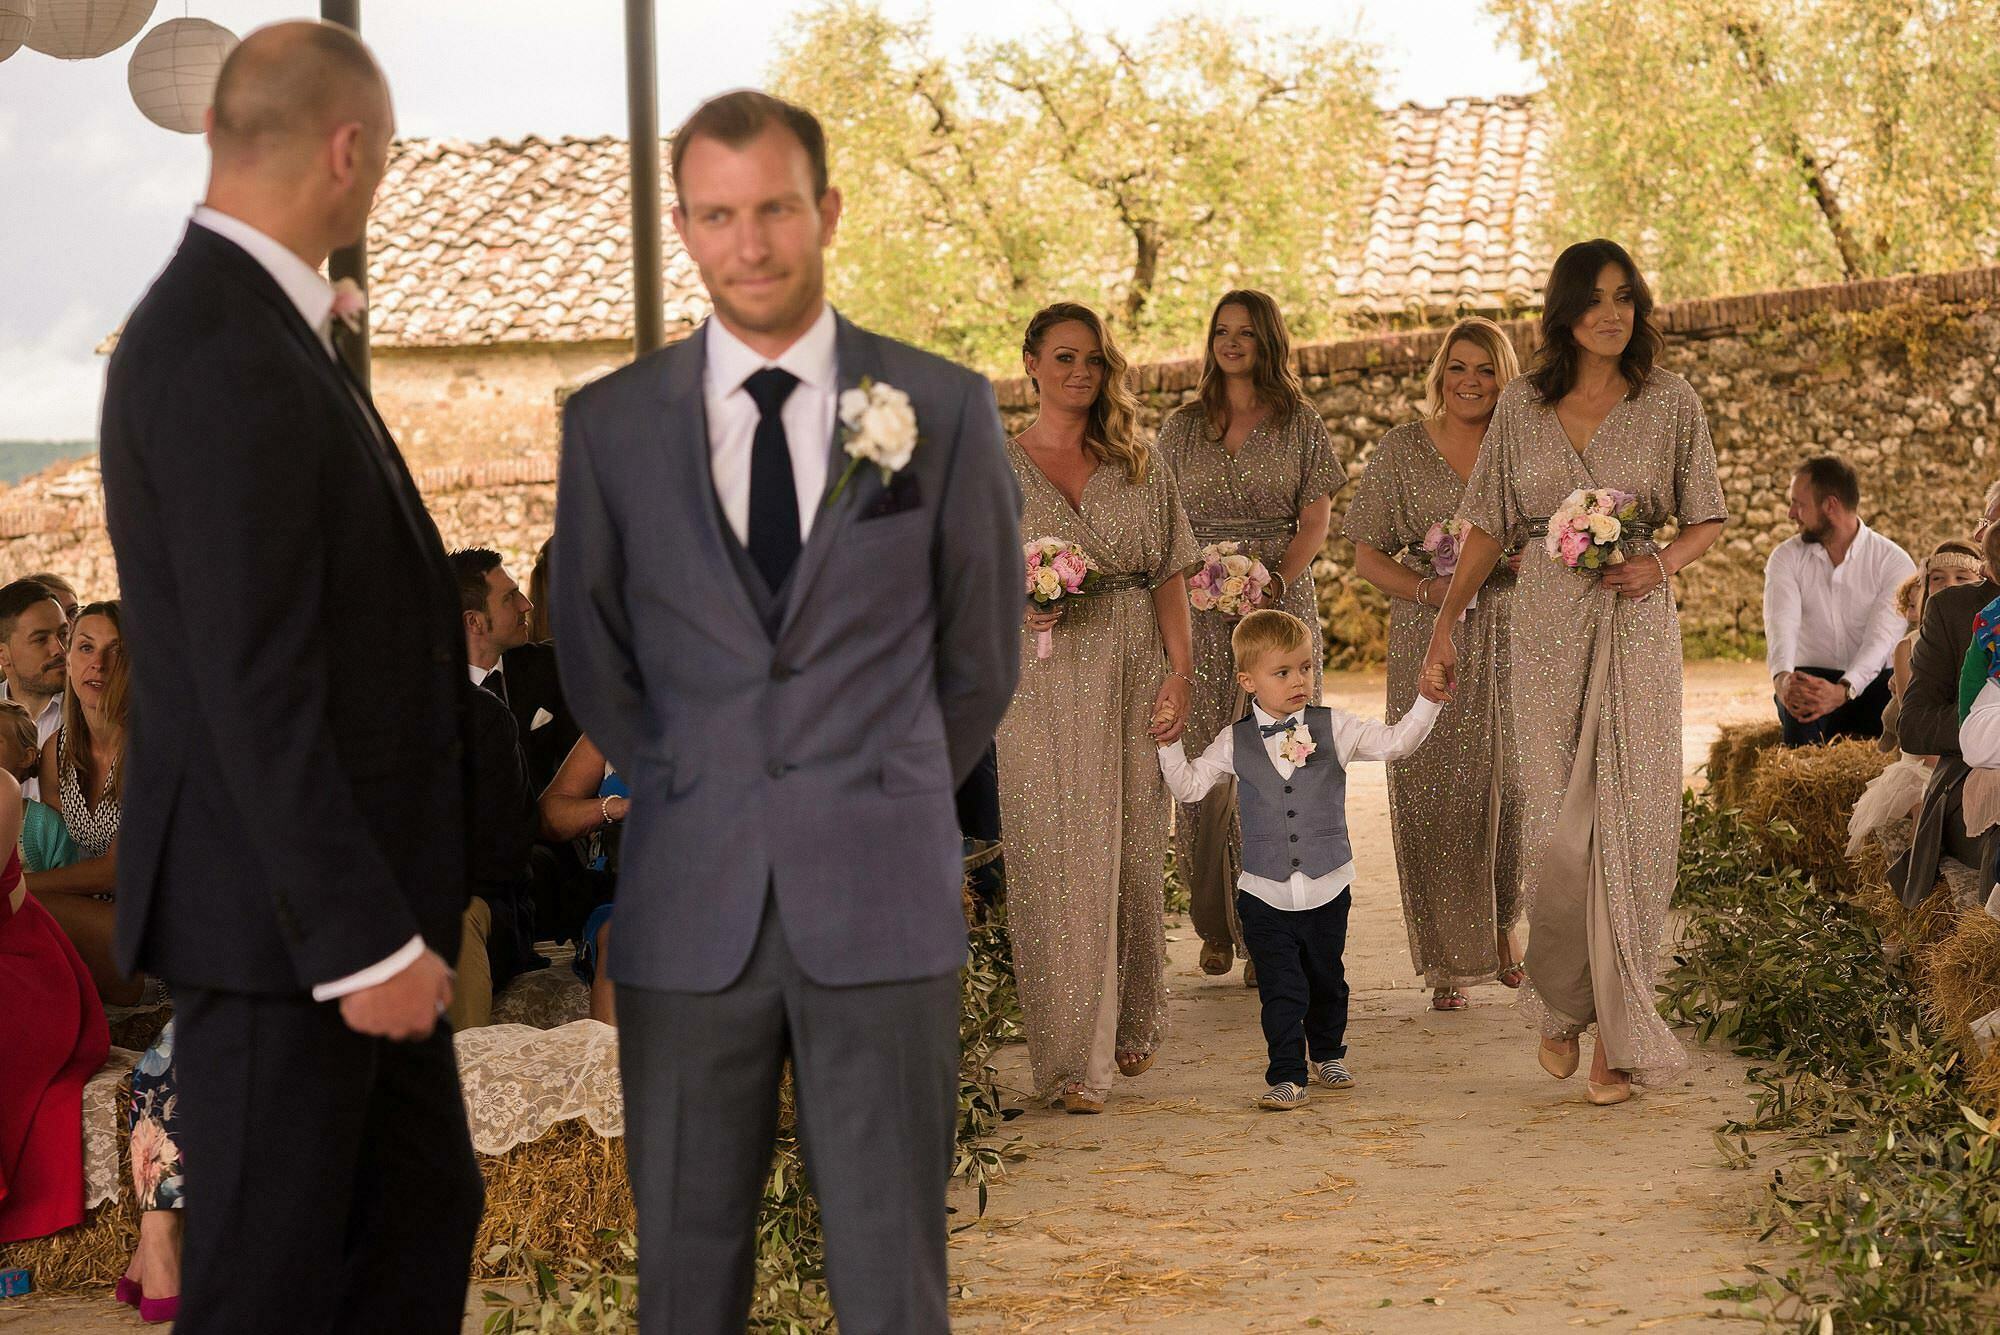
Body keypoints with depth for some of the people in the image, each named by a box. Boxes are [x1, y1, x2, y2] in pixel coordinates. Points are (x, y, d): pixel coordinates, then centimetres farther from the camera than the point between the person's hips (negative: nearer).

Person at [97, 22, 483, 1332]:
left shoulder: (249, 327, 11)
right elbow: (255, 688, -24)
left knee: (423, 1209, 18)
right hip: (281, 920, -10)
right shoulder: (227, 357, -21)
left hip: (355, 892, 10)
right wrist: (361, 939, -23)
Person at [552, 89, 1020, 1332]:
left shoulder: (945, 408, 1)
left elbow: (982, 650, 10)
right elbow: (593, 661, 13)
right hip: (688, 902, 1)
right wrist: (697, 803, 11)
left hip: (882, 901, -1)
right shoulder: (610, 423, 3)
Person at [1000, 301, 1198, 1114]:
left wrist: (1180, 674, -3)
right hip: (1045, 683, -2)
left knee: (1134, 856, 6)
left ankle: (1132, 1026, 23)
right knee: (1059, 861, -6)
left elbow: (1170, 576, 8)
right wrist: (1020, 606, -14)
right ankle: (1073, 1057, -5)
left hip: (1135, 676, 2)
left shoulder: (1140, 464, 10)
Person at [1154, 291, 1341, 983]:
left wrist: (1275, 584, -13)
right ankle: (1215, 925, 7)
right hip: (1199, 612, 1)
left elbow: (1315, 521, 2)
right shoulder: (1181, 427, 11)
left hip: (1282, 606, -1)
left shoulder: (1301, 425, 6)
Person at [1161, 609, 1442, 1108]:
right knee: (1281, 989, -5)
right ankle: (1286, 1076, 1)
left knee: (1326, 979, 16)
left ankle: (1327, 1053, 38)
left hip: (1327, 886, 1)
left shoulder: (1335, 729, 0)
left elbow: (1396, 741, 2)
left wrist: (1428, 701, -8)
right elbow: (1189, 785, 5)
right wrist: (1169, 743, -7)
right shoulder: (1234, 743, 0)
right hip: (1265, 893, -1)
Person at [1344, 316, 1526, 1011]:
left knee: (1507, 785, 2)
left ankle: (1500, 927, 25)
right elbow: (1366, 555, 3)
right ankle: (1449, 960, 5)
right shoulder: (1403, 449, 3)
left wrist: (1515, 560, -12)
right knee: (1434, 792, -3)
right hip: (1429, 642, -1)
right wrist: (1426, 588, -14)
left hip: (1510, 638, 1)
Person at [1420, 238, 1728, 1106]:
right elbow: (1488, 528, 10)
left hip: (1637, 624, -1)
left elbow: (1705, 523, 6)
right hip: (1549, 627, 1)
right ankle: (1560, 1003, 21)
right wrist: (1444, 627, 6)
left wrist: (1659, 563, -15)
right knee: (1557, 829, -2)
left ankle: (1618, 1035, 5)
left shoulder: (1670, 403, 1)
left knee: (1629, 823, -3)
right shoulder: (1522, 406, 5)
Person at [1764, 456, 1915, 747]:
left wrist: (1843, 690, -38)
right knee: (1798, 711, -34)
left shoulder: (1895, 563, -5)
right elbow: (1782, 623, -15)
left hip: (1871, 682, -1)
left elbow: (1881, 637, -18)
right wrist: (1782, 677, -38)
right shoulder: (1787, 557, 3)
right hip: (1810, 676, 1)